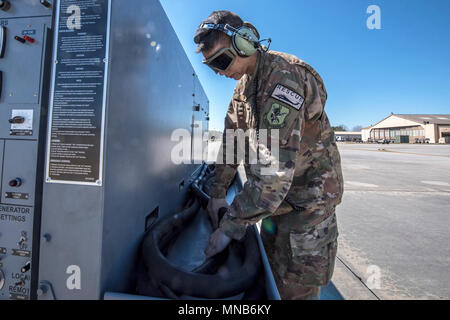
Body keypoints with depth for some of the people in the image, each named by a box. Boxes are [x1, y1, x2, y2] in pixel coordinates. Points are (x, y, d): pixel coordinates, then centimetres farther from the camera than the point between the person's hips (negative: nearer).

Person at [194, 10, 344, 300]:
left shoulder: (283, 74, -22)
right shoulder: (244, 83, 7)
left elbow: (277, 163, -32)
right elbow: (232, 139, 7)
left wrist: (232, 224, -27)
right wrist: (218, 192, 3)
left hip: (309, 193, -7)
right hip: (276, 192, 8)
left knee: (297, 288, 6)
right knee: (271, 273, 21)